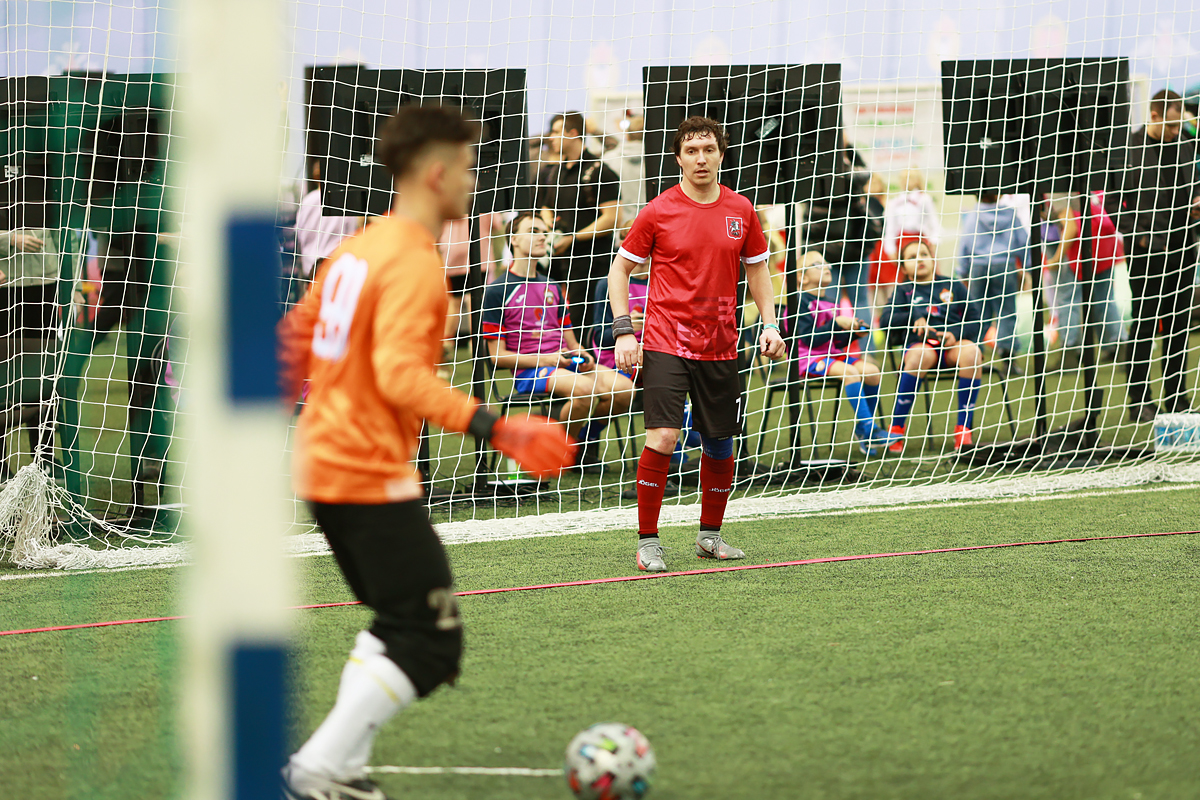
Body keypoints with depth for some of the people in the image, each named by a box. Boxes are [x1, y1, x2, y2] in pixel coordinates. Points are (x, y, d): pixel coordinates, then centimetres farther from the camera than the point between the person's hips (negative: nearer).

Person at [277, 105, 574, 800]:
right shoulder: (415, 263, -17)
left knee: (398, 623, 21)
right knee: (430, 644, -7)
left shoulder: (359, 247, 11)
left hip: (324, 466, 10)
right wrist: (496, 430, -32)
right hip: (372, 475, -10)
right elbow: (400, 374, -28)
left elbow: (298, 331, 21)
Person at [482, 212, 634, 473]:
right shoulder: (498, 291, 0)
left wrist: (581, 355, 1)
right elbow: (498, 356, -4)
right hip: (527, 373, -6)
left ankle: (588, 438, 9)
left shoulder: (551, 287, 22)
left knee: (622, 388, -19)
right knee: (584, 388, -35)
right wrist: (545, 359, -15)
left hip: (564, 365, 6)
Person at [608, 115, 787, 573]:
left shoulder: (740, 210, 5)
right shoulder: (659, 212, -4)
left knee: (720, 444, 9)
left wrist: (769, 324, 5)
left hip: (720, 346, 4)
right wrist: (623, 331, -6)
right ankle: (648, 542, -7)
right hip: (665, 342, -4)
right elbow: (620, 268, 4)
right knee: (662, 437, -17)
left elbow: (757, 269, 18)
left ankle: (710, 535, 28)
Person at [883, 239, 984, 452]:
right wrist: (914, 318, -14)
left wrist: (956, 335, -7)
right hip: (920, 342, -1)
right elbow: (886, 321, 4)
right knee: (921, 355, -40)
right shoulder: (904, 291, 20)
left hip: (954, 341, 1)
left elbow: (974, 320, 14)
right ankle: (896, 429, -36)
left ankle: (963, 429, -33)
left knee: (971, 351, -36)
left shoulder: (953, 286, 22)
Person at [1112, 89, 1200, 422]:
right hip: (1145, 251, -5)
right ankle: (1140, 400, 3)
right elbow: (1113, 201, -5)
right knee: (1144, 324, -3)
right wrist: (1139, 235, -14)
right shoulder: (1128, 148, -6)